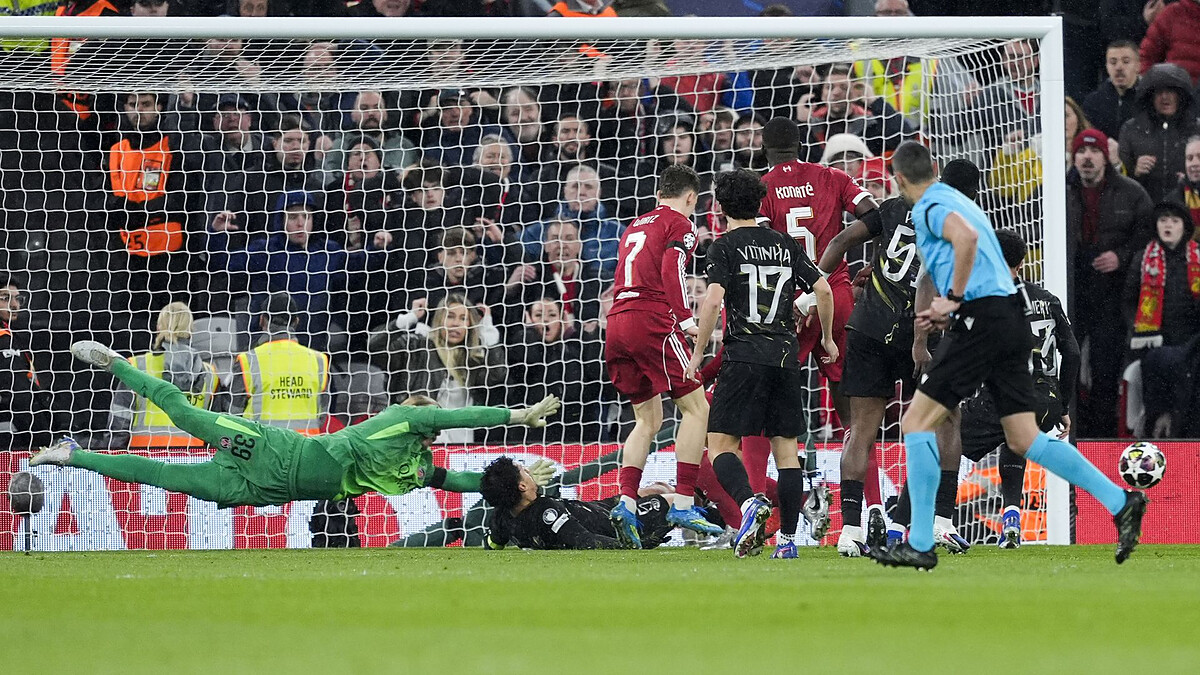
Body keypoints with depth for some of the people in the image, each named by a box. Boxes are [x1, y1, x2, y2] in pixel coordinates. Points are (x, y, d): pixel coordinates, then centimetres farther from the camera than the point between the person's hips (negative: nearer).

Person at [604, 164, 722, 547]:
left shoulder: (636, 227, 26)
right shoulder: (680, 224, 3)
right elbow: (671, 271, -13)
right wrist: (687, 321, -17)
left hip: (616, 324, 8)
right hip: (653, 321, -8)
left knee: (648, 420, 15)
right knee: (696, 408, -3)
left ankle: (626, 503, -1)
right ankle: (683, 505, -12)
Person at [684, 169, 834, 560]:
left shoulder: (725, 247, -1)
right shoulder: (786, 245, 12)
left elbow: (713, 300, -13)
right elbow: (823, 289, 6)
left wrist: (698, 355, -6)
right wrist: (827, 338, 20)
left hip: (744, 356, -4)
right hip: (786, 357, 4)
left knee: (721, 445, -2)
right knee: (785, 448, 10)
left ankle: (749, 503, -29)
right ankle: (787, 538, 7)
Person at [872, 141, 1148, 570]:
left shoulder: (928, 208, -4)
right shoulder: (958, 201, 24)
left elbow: (966, 236, -27)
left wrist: (953, 298, -19)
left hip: (981, 322, -9)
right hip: (1011, 320, 9)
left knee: (916, 422, -4)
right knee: (1024, 439, 8)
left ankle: (920, 544, -8)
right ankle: (1120, 502, -2)